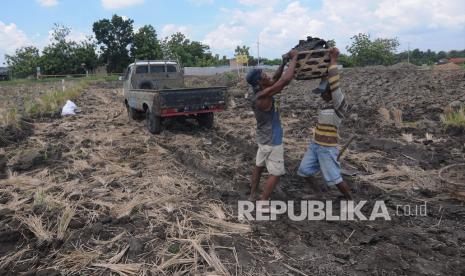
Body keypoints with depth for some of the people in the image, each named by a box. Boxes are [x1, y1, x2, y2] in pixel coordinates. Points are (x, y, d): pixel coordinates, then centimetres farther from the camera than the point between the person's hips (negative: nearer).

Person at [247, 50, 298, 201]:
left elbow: (276, 79, 13)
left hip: (265, 139, 9)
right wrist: (294, 58, -21)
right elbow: (286, 80, -34)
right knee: (275, 174, 2)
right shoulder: (263, 96, -29)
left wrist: (284, 62, 1)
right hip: (272, 141, -9)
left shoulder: (261, 92, -2)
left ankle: (252, 195, 33)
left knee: (259, 166, 20)